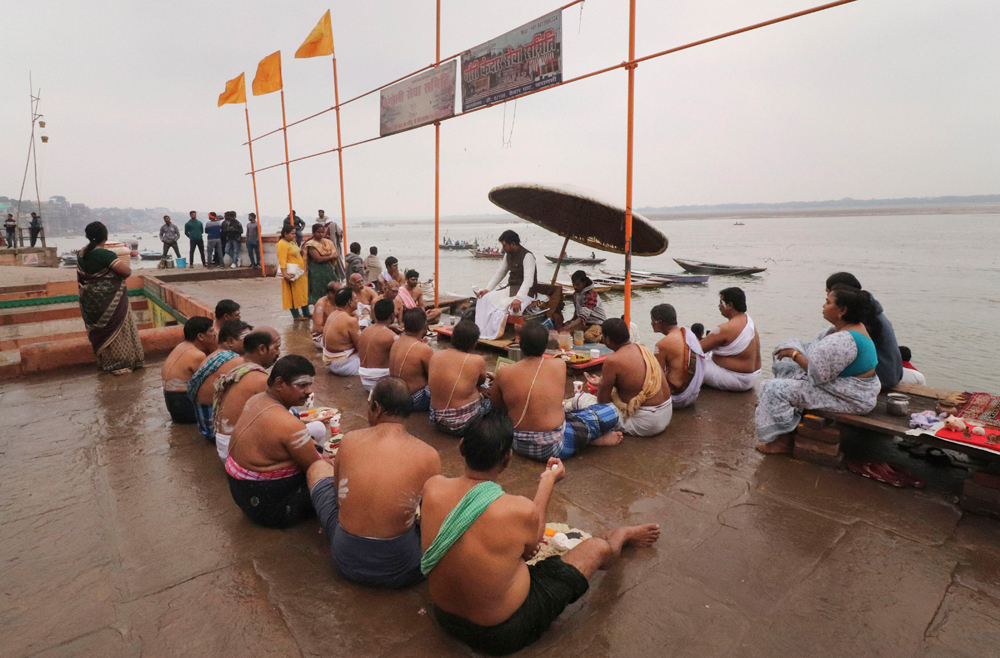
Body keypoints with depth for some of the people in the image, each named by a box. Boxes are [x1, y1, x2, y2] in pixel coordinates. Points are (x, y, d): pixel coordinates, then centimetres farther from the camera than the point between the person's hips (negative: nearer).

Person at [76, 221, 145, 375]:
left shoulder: (82, 254, 5)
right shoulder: (105, 254, -20)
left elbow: (81, 279, 16)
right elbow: (127, 271, -21)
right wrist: (125, 262, -2)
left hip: (90, 301, 8)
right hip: (109, 301, -8)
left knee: (101, 332, 18)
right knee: (116, 331, 3)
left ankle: (105, 362, 30)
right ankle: (119, 364, 10)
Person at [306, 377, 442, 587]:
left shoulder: (349, 440, -8)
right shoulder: (429, 456, -14)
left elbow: (338, 496, 9)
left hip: (346, 560, 2)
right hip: (398, 571, -2)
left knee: (318, 467, 20)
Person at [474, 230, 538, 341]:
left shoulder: (527, 256, -18)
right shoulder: (508, 255, 8)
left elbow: (528, 280, -29)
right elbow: (500, 273, 15)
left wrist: (518, 298, -42)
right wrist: (487, 289, 3)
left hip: (524, 292, -8)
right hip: (511, 289, 8)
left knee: (501, 307, -29)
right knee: (486, 299, -9)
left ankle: (494, 335, -10)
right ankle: (482, 332, -8)